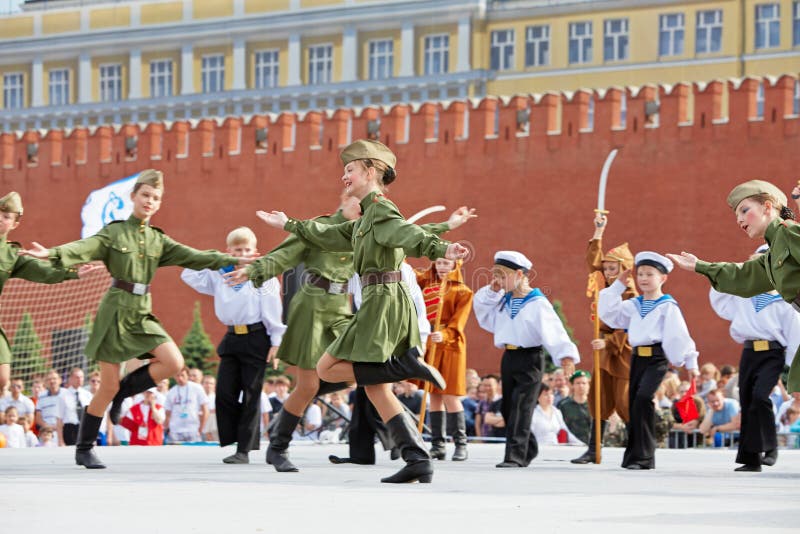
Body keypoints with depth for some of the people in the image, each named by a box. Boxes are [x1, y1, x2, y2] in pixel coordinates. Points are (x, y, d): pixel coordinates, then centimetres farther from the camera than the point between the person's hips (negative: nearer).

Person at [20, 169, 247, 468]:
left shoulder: (158, 240, 12)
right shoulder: (113, 233, -2)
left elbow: (193, 257, 5)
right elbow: (83, 249, -17)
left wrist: (235, 261, -4)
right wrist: (52, 254, -37)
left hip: (142, 314, 5)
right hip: (115, 312, -5)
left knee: (174, 363, -14)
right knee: (108, 388, -5)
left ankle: (122, 392, 8)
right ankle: (84, 450, 10)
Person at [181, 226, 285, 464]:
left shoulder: (264, 275, -2)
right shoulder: (219, 275, 11)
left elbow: (274, 311, -4)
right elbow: (189, 275, 15)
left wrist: (276, 341, -8)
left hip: (256, 339, -5)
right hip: (231, 339, 5)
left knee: (251, 396, -1)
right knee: (224, 393, -1)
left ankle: (244, 450, 1)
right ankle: (234, 441, 8)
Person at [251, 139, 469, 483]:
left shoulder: (380, 210, -7)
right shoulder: (366, 219, 22)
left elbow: (410, 235, -26)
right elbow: (329, 236, 36)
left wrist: (442, 250, -44)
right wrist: (289, 225, 47)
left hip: (381, 299, -9)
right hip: (392, 301, 9)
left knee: (327, 369, -3)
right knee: (377, 390, 6)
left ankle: (403, 365, -12)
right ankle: (418, 461, -3)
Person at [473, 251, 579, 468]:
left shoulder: (537, 303, -12)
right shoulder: (503, 301, 11)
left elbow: (553, 331, -20)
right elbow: (484, 315, 19)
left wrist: (566, 354, -33)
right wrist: (491, 292, 6)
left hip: (529, 360, -8)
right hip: (509, 358, 8)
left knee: (520, 409, -13)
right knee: (509, 409, 13)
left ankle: (516, 456, -16)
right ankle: (528, 449, 29)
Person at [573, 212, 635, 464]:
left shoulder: (631, 296, -14)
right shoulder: (608, 288, 8)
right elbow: (593, 262, 16)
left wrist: (607, 341, -29)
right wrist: (598, 233, 12)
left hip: (624, 354, -8)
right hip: (605, 351, 8)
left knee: (624, 403, -6)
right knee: (599, 400, 5)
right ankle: (593, 450, 8)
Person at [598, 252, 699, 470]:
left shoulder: (668, 306, -4)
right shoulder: (633, 305, 14)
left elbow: (679, 335, -4)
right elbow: (608, 313, 10)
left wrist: (690, 362, -4)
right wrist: (618, 286, 9)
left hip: (657, 357, -7)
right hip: (638, 357, 7)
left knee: (643, 398, -22)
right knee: (633, 403, 8)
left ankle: (644, 457, -18)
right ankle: (633, 455, 17)